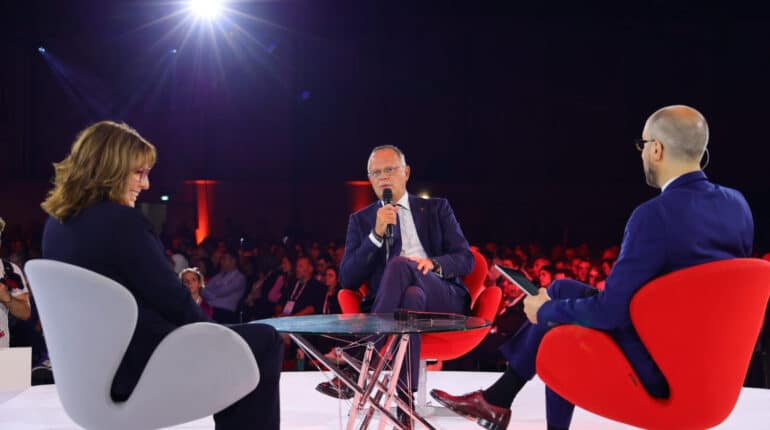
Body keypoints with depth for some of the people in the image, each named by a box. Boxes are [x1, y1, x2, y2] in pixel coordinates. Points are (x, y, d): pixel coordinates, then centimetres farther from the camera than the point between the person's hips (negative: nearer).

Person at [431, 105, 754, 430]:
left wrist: (545, 310, -3)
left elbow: (610, 310, -22)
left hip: (656, 367, -8)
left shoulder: (655, 215, -25)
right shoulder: (738, 205, 0)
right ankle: (498, 397, 25)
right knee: (564, 291, 16)